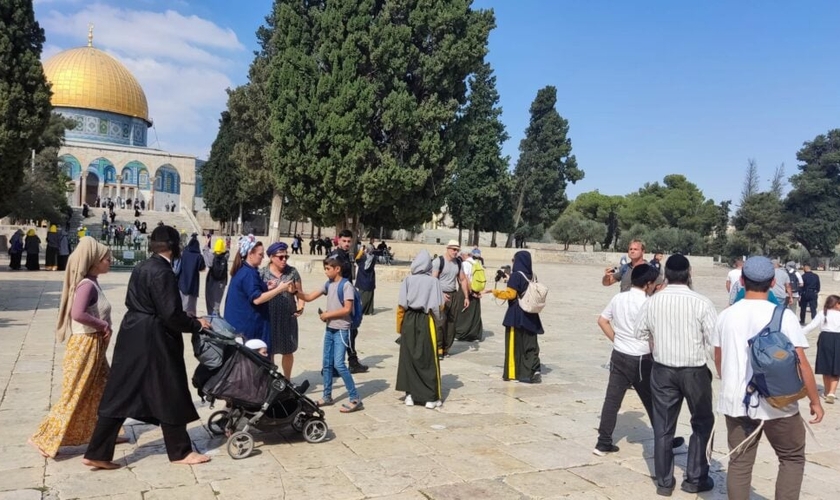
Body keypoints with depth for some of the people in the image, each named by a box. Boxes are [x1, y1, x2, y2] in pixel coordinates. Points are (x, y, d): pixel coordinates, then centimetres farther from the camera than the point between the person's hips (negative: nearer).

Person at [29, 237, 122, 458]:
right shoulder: (87, 285, -19)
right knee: (74, 396, 0)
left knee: (103, 391, 17)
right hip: (85, 346, -10)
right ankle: (45, 439, 11)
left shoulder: (92, 283, 9)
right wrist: (103, 325, -21)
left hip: (94, 345, 10)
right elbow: (78, 314, -32)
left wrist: (104, 327, 0)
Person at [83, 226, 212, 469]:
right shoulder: (163, 272, -17)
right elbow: (171, 314, -21)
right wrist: (196, 324, -5)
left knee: (120, 394, 11)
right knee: (168, 394, 4)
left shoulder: (140, 268, 11)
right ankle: (180, 451, 18)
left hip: (132, 336, 9)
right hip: (154, 340, -9)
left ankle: (97, 453, 15)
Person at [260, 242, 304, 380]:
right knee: (268, 351, 8)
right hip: (269, 318, -1)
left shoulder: (292, 272, 2)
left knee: (288, 351, 13)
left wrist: (300, 307, -11)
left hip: (288, 318, 2)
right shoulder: (263, 273, -2)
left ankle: (287, 380, 31)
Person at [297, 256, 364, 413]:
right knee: (327, 364, 13)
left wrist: (327, 314, -12)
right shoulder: (328, 284, 9)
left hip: (341, 330, -8)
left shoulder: (346, 285, -13)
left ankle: (356, 399, -4)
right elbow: (309, 297, 10)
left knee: (339, 364, -11)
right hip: (329, 329, 8)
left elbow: (347, 309, -18)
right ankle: (327, 396, 26)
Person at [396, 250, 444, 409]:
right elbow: (439, 306, -10)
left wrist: (399, 326, 4)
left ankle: (410, 395, 16)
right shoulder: (434, 281, -9)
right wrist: (437, 319, 11)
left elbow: (401, 306, -6)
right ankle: (431, 398, 10)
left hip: (409, 321, 2)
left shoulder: (408, 280, -5)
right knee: (429, 360, 6)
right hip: (426, 321, -2)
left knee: (408, 358, 12)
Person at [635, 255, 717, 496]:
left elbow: (641, 334, 4)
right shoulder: (701, 302, -15)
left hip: (662, 370, 2)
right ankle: (695, 479, 23)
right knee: (702, 422, 18)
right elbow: (715, 339, -13)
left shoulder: (651, 302, -5)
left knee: (663, 427, 12)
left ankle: (664, 482, 20)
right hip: (694, 370, -2)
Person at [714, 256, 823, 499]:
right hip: (777, 404, -3)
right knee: (792, 458, 18)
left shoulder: (726, 315, 1)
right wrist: (815, 401, 1)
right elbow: (801, 363, -12)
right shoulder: (783, 315, -12)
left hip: (736, 401, 3)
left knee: (739, 463, 12)